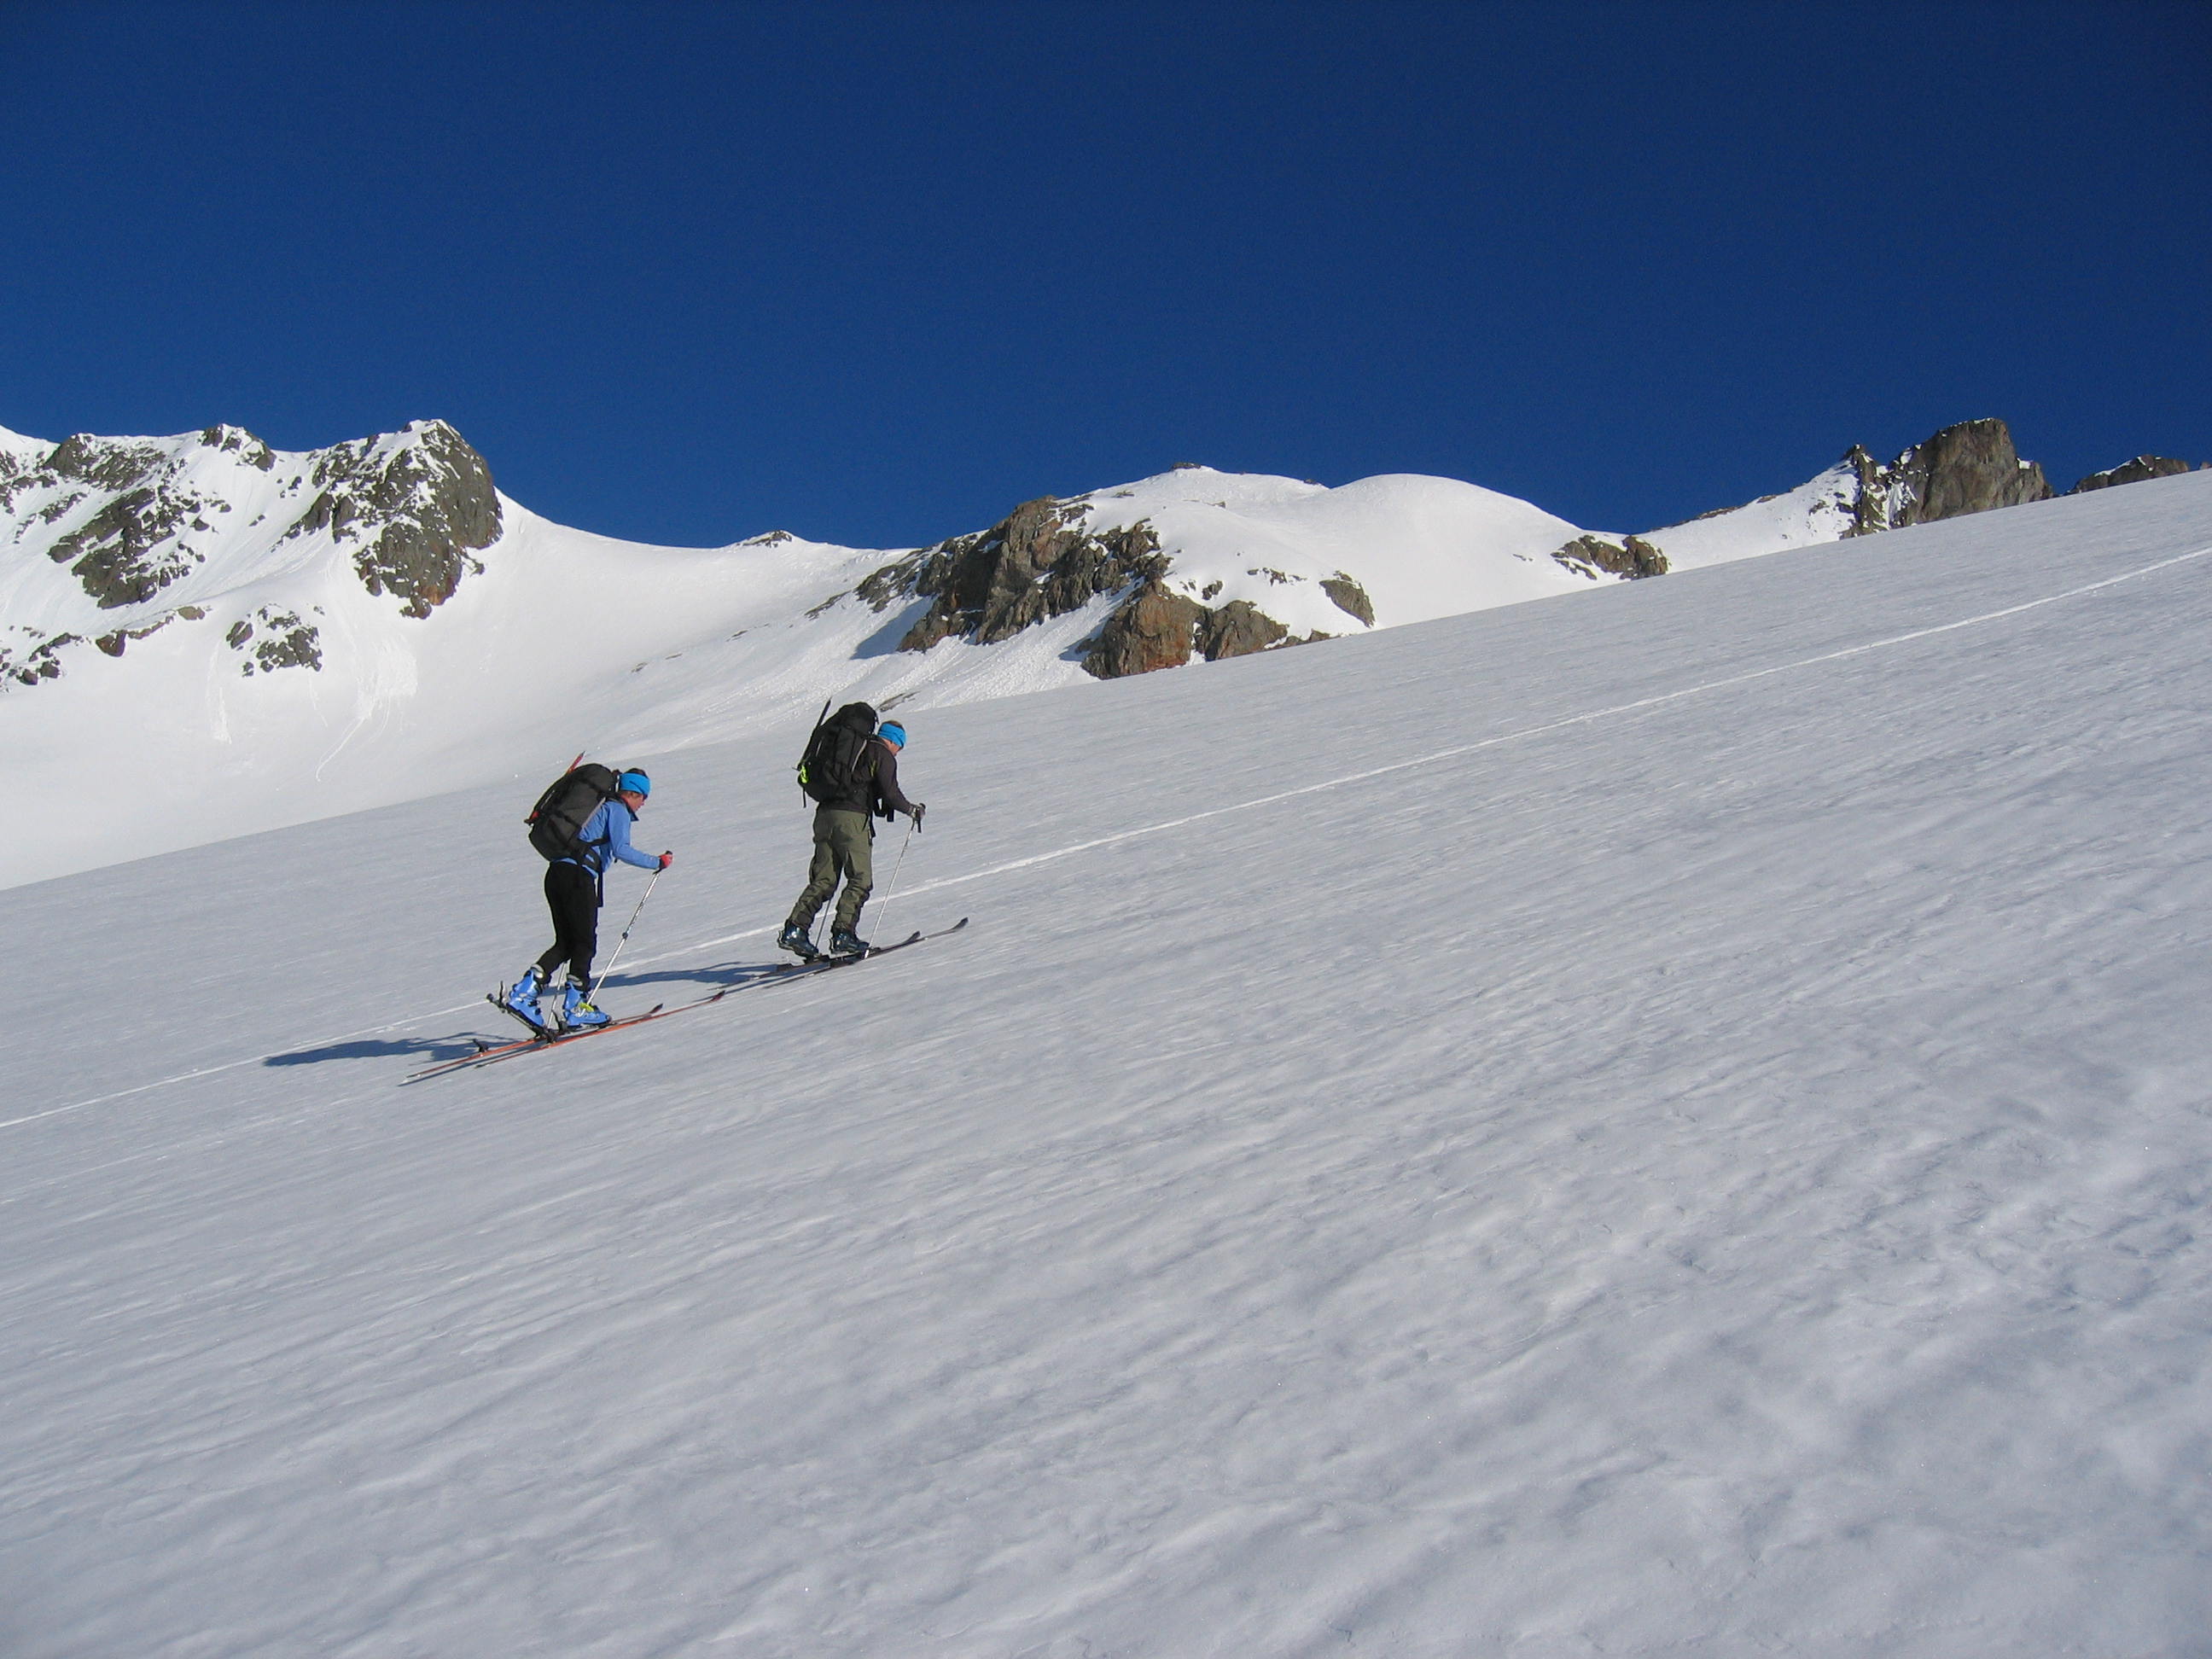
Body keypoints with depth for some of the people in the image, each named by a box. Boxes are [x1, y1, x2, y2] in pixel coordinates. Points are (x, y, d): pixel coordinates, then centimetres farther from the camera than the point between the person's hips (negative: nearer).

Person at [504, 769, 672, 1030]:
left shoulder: (600, 807, 26)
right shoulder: (618, 810, 1)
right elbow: (621, 849, -13)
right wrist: (657, 862, -6)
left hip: (555, 872, 8)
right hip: (579, 876, -8)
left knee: (565, 943, 12)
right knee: (585, 943, 1)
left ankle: (523, 991, 0)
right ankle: (574, 1009, 0)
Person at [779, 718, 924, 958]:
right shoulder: (884, 756, 3)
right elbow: (890, 792, -8)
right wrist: (911, 809, 9)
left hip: (825, 813, 7)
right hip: (853, 819, -7)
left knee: (823, 880, 7)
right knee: (860, 880, -2)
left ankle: (795, 929, -3)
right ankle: (843, 934, -11)